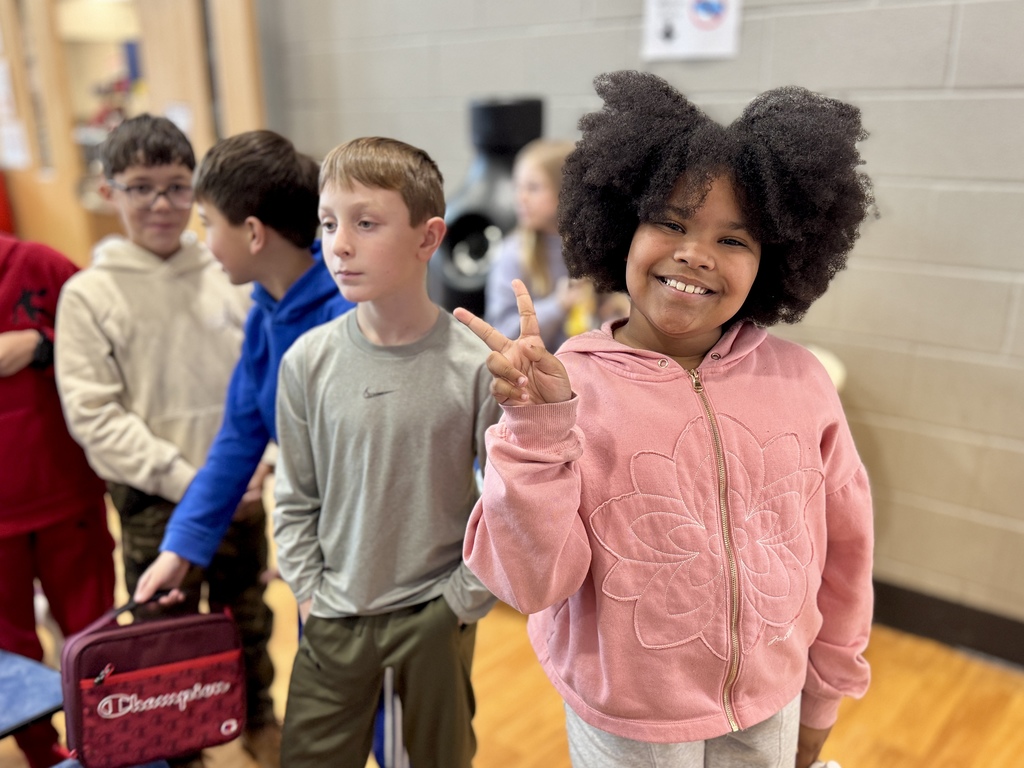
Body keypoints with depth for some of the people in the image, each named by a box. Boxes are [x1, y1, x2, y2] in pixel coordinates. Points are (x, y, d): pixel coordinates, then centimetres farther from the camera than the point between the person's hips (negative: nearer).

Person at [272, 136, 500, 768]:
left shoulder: (478, 364, -17)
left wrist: (463, 599, -6)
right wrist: (309, 590, 1)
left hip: (436, 618, -1)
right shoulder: (307, 360, -9)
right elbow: (296, 497, 3)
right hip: (332, 621, 2)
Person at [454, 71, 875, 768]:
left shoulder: (799, 380, -11)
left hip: (770, 711, 3)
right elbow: (533, 582, -19)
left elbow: (844, 546, 1)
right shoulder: (566, 384, -17)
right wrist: (536, 432, -32)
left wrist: (824, 693, 11)